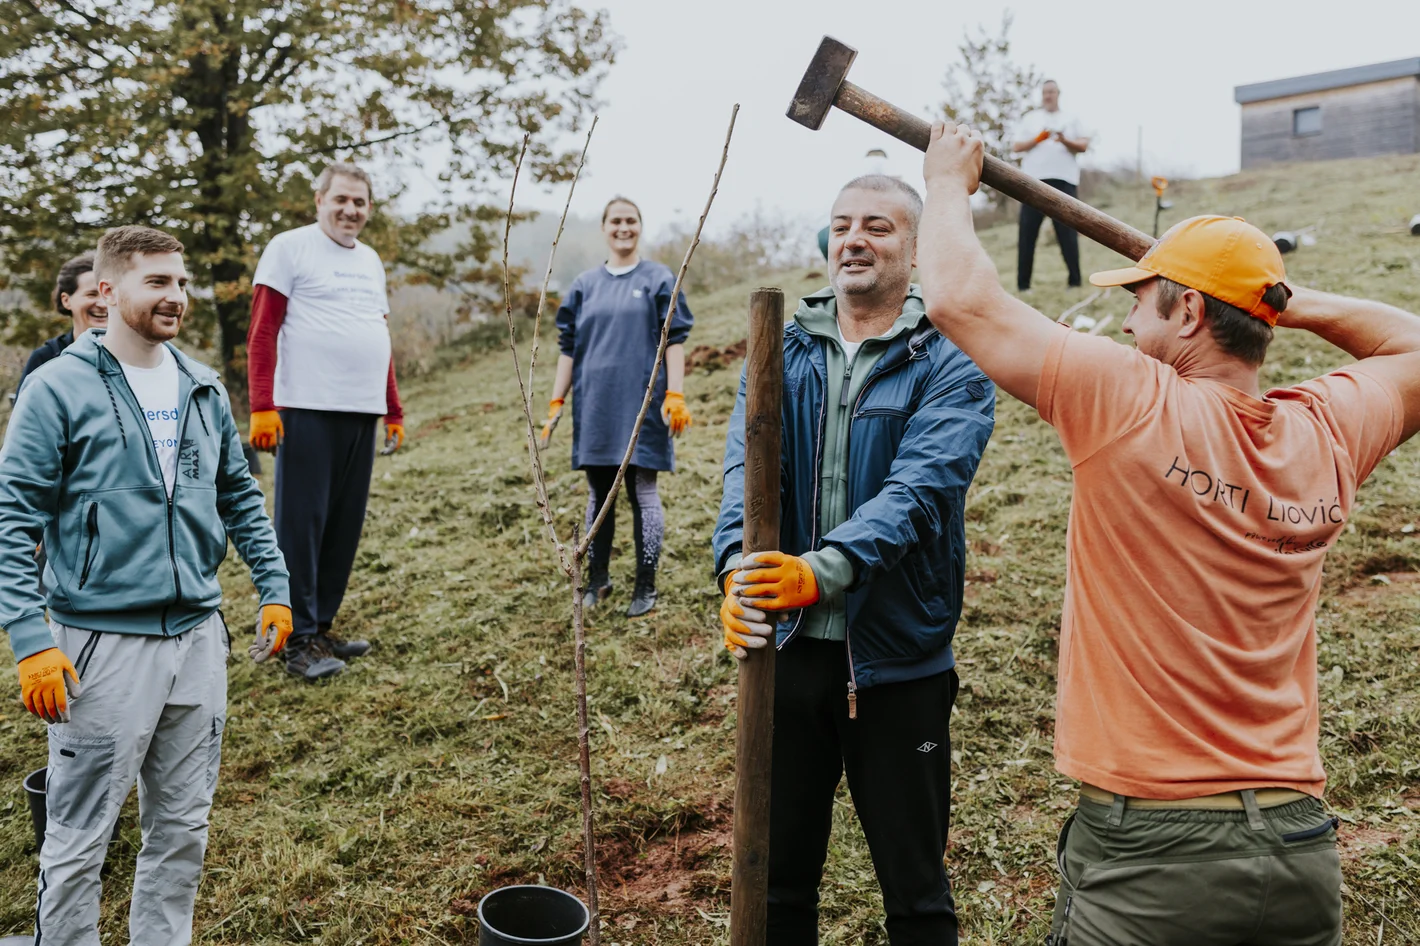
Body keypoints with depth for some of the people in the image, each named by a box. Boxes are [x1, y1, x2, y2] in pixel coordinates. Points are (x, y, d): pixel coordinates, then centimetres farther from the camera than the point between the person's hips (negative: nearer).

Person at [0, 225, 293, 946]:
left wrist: (274, 586, 10)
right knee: (80, 840, 7)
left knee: (183, 830, 16)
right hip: (102, 644, -5)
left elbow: (241, 498, 17)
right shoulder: (59, 388, -7)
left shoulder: (203, 390, 9)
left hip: (198, 638, 5)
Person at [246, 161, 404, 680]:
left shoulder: (370, 261, 21)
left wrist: (394, 412, 19)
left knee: (345, 525, 9)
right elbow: (262, 333, -6)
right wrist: (262, 408, -14)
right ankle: (300, 641, 5)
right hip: (308, 409, -7)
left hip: (362, 413, 7)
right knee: (302, 524, -2)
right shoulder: (289, 247, 0)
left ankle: (323, 627, 20)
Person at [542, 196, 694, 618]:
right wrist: (556, 402, 6)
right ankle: (597, 580, 23)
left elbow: (674, 341, -2)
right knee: (598, 495, 10)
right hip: (594, 406, 3)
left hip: (641, 403, -3)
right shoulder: (584, 285, 11)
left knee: (643, 492, 1)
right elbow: (568, 347, 11)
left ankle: (645, 586, 9)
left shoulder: (658, 280, 3)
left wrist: (675, 396, -11)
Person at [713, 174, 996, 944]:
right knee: (779, 875, 18)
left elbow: (917, 489, -22)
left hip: (898, 657, -3)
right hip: (788, 648, 3)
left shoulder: (951, 367, -6)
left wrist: (822, 570, -38)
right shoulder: (780, 353, 5)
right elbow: (745, 471, -10)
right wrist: (738, 572, -29)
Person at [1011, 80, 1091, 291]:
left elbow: (1084, 146, 6)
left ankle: (1075, 281, -1)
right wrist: (1038, 139, -11)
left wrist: (1065, 141, -13)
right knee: (1027, 233, -3)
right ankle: (1023, 284, -1)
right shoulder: (1030, 118, 15)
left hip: (1064, 181, 0)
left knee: (1067, 232, -3)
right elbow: (1016, 147, 5)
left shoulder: (1071, 119, 16)